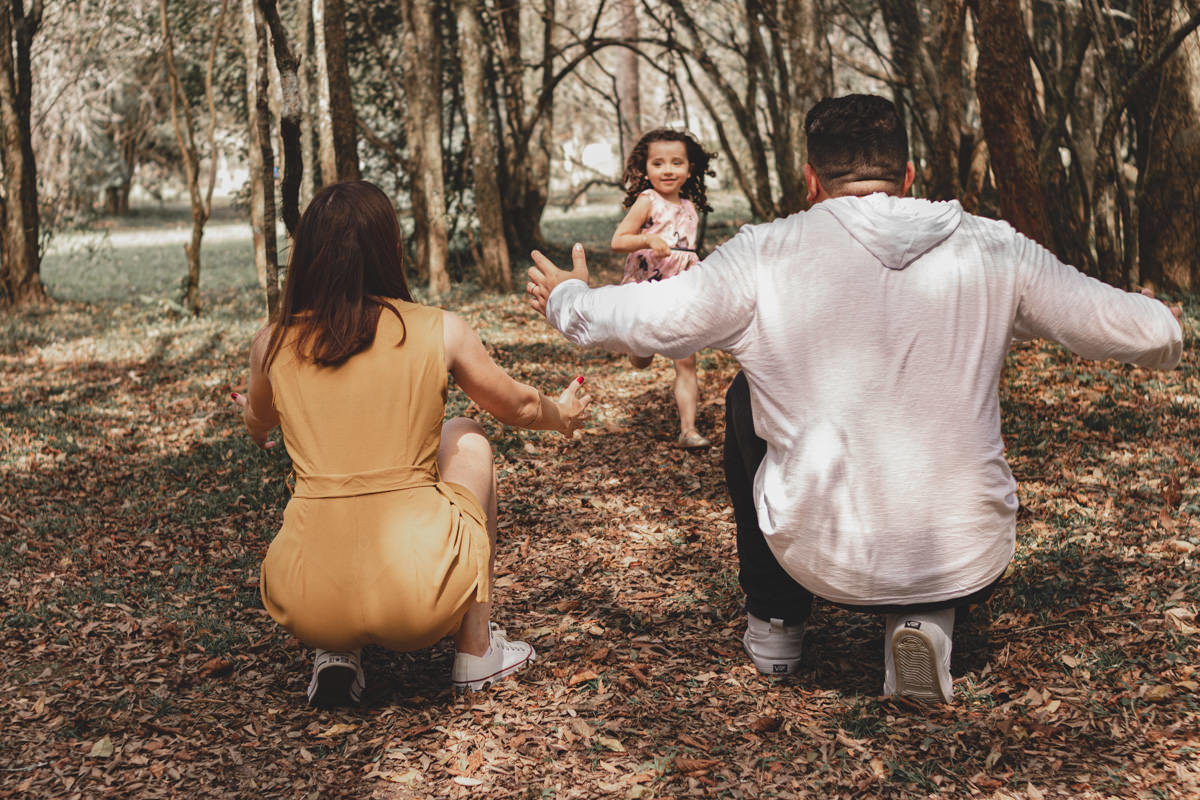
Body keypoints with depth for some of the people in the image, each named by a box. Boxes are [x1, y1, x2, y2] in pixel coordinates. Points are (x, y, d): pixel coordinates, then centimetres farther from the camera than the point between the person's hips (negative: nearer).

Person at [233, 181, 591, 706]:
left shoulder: (273, 346, 4)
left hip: (306, 605, 2)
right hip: (421, 600, -2)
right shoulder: (441, 332, 0)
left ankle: (335, 653, 17)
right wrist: (562, 416, 44)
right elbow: (518, 409, 20)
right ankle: (476, 650, 28)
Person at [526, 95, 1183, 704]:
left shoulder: (766, 256, -8)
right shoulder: (993, 250, -3)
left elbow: (643, 322, 0)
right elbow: (1149, 335, 1)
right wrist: (1165, 332, 27)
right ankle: (925, 619, 10)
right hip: (972, 565, 1)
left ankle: (774, 624, 35)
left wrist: (566, 298, 22)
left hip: (825, 562, -1)